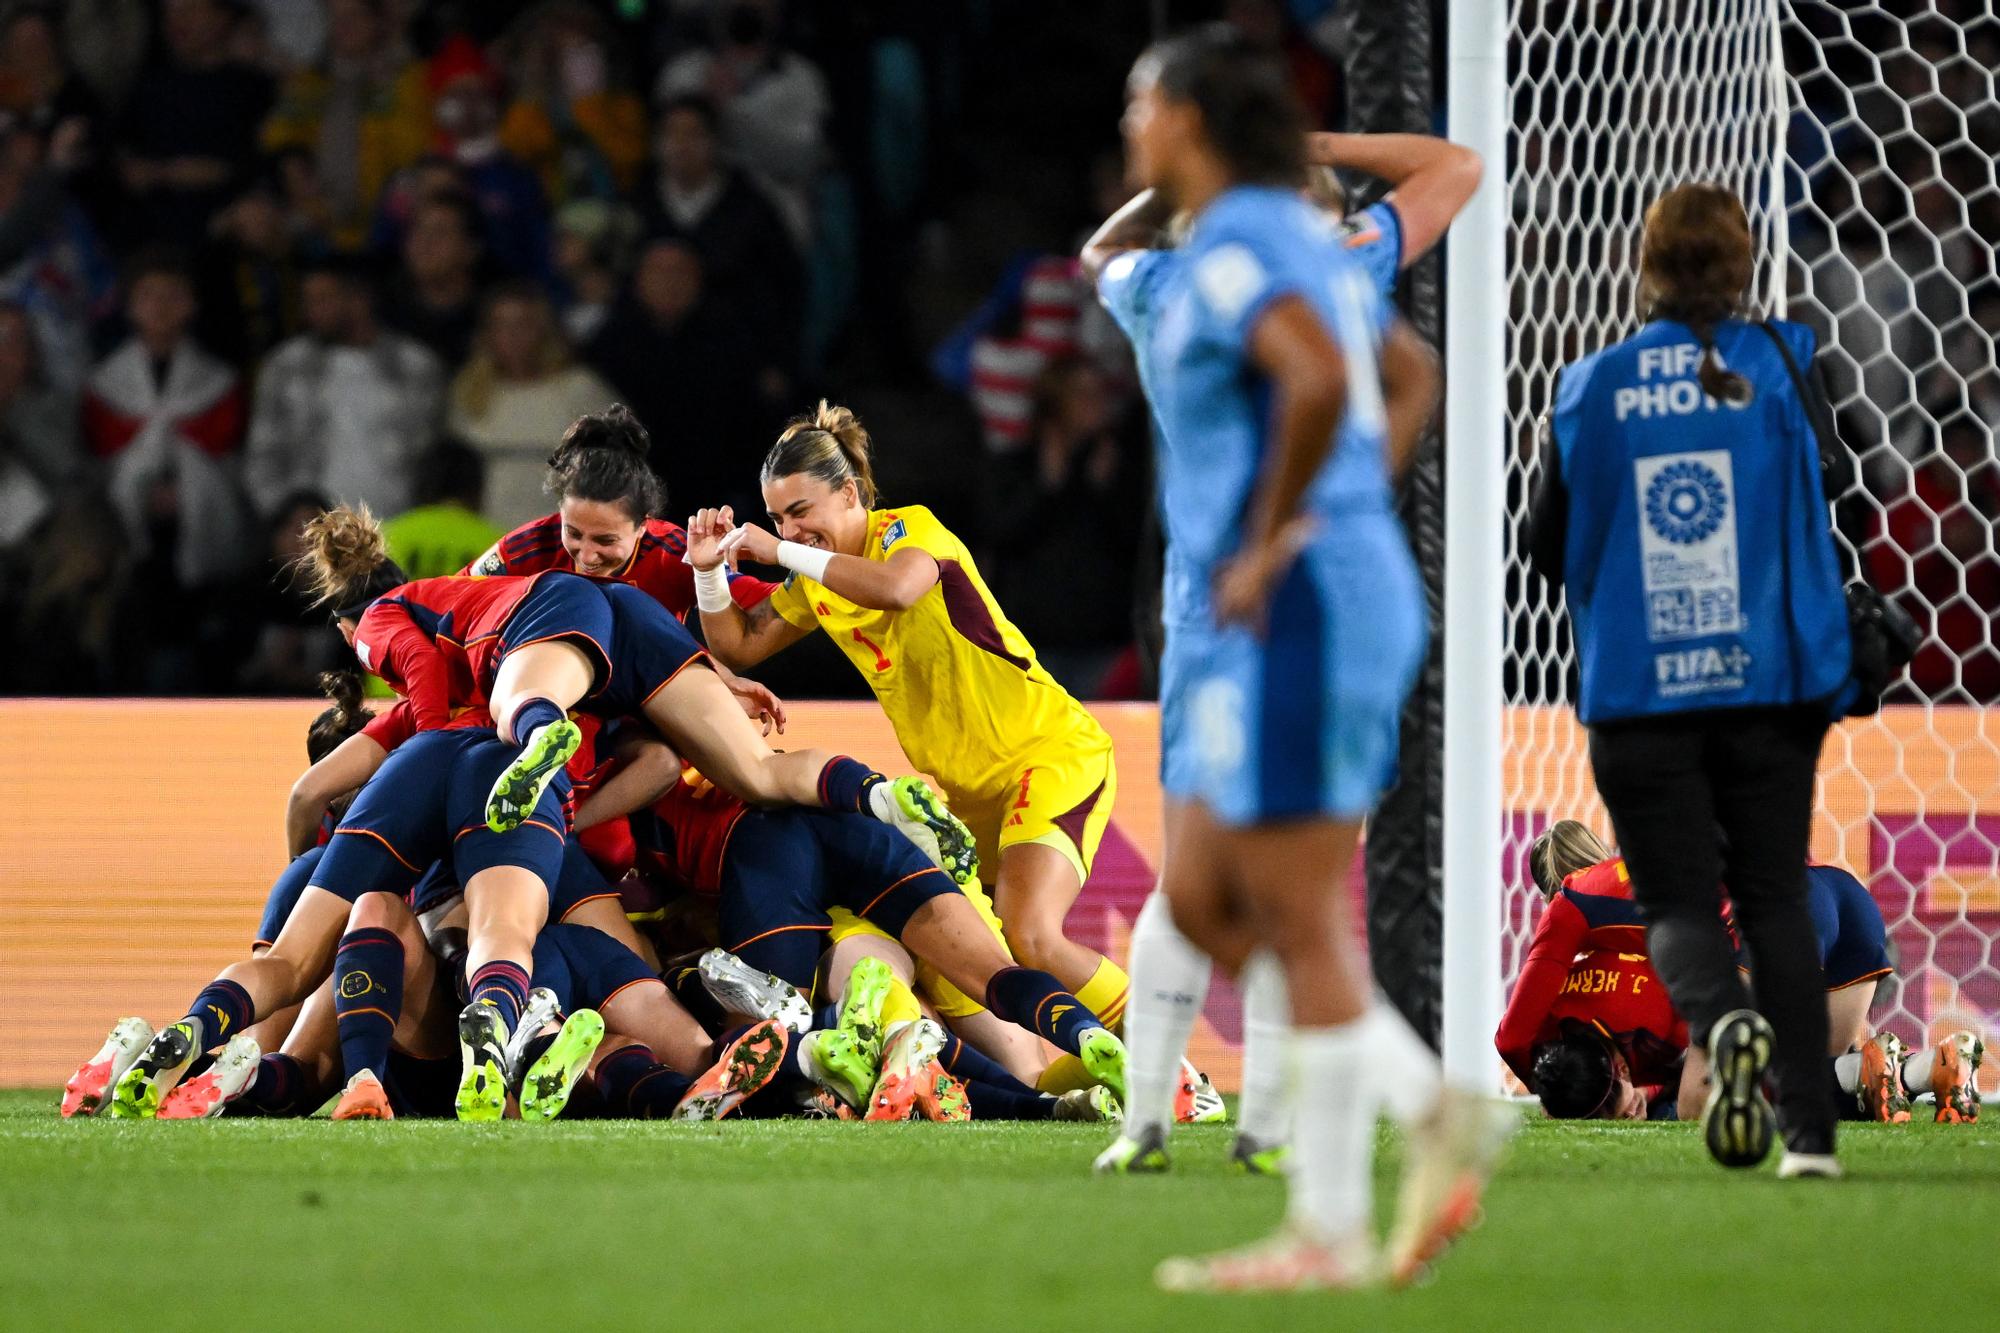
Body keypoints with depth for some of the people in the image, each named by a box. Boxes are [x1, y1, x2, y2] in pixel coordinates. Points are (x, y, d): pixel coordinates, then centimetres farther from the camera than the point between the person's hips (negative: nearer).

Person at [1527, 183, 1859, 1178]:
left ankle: (1724, 1022, -29)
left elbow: (1549, 550, 4)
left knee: (1678, 903, 4)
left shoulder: (1592, 388, -2)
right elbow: (1829, 489, 2)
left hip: (1639, 692, -1)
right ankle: (1810, 1126, 3)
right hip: (1765, 683, 1)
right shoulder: (1777, 367, -3)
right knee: (1775, 898, 11)